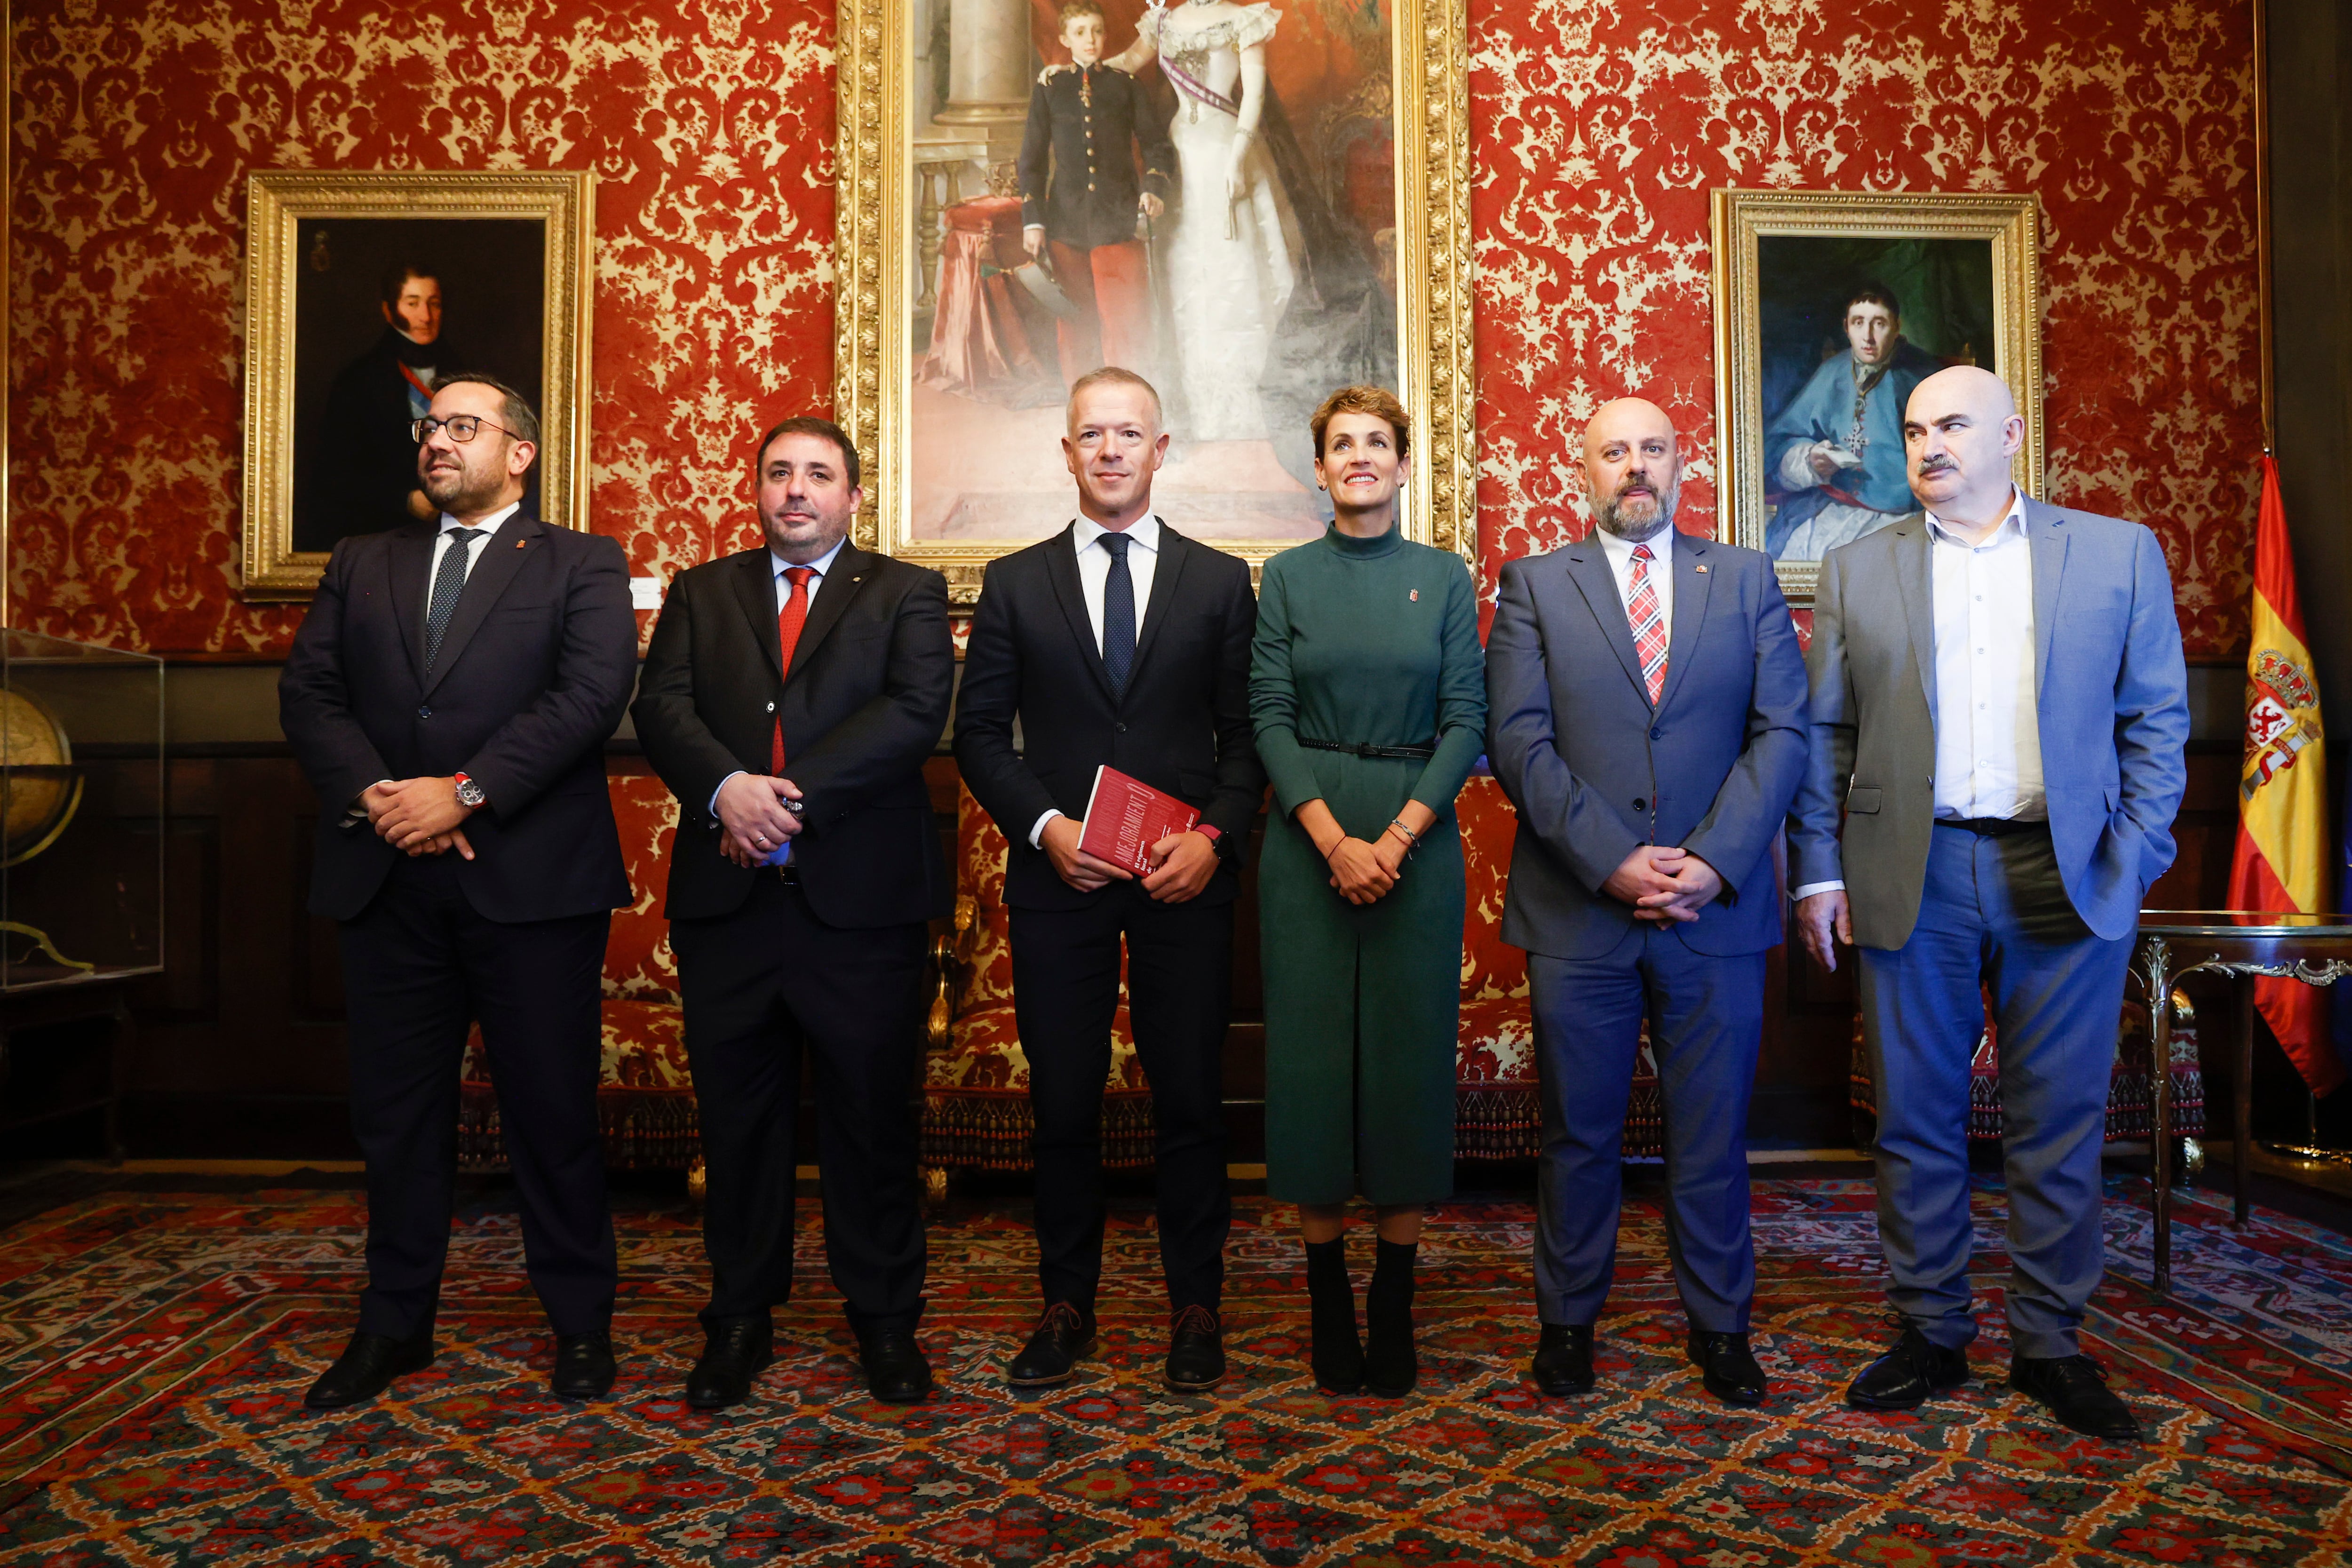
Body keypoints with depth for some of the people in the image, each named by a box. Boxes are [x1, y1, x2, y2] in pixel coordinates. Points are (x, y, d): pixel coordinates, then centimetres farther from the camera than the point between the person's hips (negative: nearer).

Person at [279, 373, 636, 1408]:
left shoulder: (582, 566, 4)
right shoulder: (362, 565, 17)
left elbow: (590, 695, -11)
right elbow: (308, 693, 7)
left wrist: (464, 793, -17)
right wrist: (374, 797, -10)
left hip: (532, 881, -4)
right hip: (387, 881, 4)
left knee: (553, 1109, 3)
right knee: (396, 1110, 12)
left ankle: (580, 1319, 19)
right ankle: (396, 1323, 27)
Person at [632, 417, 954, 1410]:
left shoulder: (906, 594, 7)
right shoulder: (701, 594, 15)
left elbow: (916, 711, -10)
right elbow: (661, 707, 0)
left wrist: (794, 797, -17)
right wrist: (726, 787, -20)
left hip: (860, 893, -2)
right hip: (727, 896, 3)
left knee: (873, 1115, 6)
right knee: (736, 1117, 10)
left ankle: (885, 1319, 21)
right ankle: (740, 1318, 25)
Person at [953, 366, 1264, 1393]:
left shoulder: (1219, 581, 8)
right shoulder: (1015, 583, 9)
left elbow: (1245, 731, 5)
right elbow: (979, 731, 6)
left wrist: (1216, 836, -10)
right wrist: (1045, 826, -9)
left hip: (1186, 880, 0)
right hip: (1057, 877, 1)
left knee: (1191, 1098, 5)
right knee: (1063, 1102, 7)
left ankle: (1194, 1307, 20)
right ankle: (1066, 1306, 22)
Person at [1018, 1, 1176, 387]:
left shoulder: (1124, 84, 8)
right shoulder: (1049, 87, 9)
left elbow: (1157, 145, 10)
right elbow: (1033, 158, 9)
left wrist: (1154, 188, -10)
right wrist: (1032, 221, -1)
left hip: (1119, 219, -1)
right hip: (1066, 222, 1)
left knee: (1127, 323, -7)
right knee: (1075, 326, 4)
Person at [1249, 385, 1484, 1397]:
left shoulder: (1445, 578, 6)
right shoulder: (1287, 578, 6)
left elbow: (1466, 718, 0)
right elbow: (1269, 717, -1)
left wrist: (1399, 836, -12)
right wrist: (1333, 839, -13)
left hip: (1417, 835, 0)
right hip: (1308, 837, 0)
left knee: (1411, 1049, 3)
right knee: (1311, 1051, 2)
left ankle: (1396, 1305, 15)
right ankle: (1327, 1299, 15)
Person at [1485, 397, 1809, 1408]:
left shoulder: (1747, 581, 10)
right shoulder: (1534, 586, 5)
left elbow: (1783, 730, 1)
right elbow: (1519, 742, -4)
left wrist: (1713, 861, -11)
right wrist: (1611, 862, -14)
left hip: (1718, 906, 1)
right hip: (1577, 909, -1)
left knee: (1712, 1133, 9)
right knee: (1578, 1132, 9)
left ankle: (1720, 1326, 26)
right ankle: (1567, 1321, 24)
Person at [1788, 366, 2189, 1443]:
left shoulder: (2119, 553, 7)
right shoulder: (1858, 570, 9)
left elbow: (2156, 721, 6)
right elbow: (1822, 733, 6)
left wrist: (2134, 861, -4)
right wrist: (1819, 871, -1)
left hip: (2065, 880, 0)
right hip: (1911, 878, 1)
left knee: (2060, 1124, 7)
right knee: (1915, 1121, 7)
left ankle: (2049, 1344, 22)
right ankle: (1930, 1335, 21)